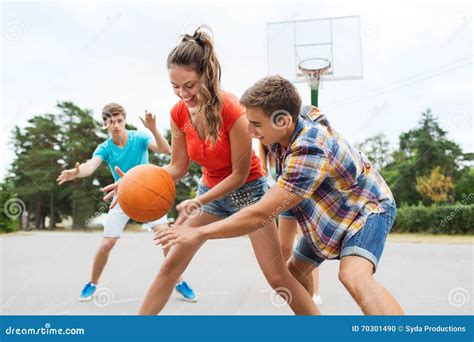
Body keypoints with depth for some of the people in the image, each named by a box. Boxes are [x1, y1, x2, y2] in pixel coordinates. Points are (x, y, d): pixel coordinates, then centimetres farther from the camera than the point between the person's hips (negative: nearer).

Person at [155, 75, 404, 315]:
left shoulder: (310, 152, -40)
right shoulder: (284, 130, -15)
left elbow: (260, 215, -39)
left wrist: (199, 233, -31)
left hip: (367, 206, -8)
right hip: (330, 212, 9)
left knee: (354, 276, -35)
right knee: (294, 271, 16)